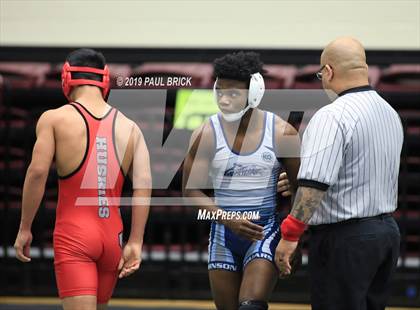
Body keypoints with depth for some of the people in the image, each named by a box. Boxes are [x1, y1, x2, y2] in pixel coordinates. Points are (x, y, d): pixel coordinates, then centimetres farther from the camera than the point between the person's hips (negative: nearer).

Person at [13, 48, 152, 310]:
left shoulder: (54, 119, 0)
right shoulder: (130, 127, 9)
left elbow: (38, 172, -10)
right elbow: (144, 184, -1)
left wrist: (25, 229, -3)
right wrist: (135, 243, -1)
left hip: (73, 233, -4)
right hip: (112, 237, 4)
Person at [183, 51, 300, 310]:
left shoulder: (281, 132, -6)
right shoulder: (206, 134, -5)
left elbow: (301, 187, 2)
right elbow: (192, 189, -6)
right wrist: (228, 220, -20)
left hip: (266, 230, -2)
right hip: (224, 233, 2)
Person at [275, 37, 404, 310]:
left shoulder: (332, 117, -18)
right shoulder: (391, 113, 11)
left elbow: (315, 184, -27)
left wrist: (290, 234, -25)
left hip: (344, 238, -9)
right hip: (387, 230, 9)